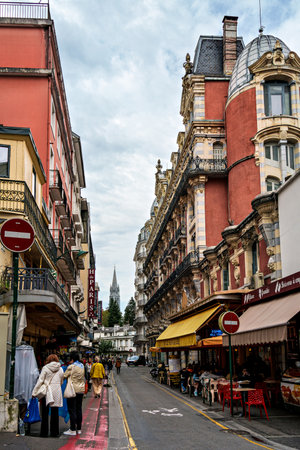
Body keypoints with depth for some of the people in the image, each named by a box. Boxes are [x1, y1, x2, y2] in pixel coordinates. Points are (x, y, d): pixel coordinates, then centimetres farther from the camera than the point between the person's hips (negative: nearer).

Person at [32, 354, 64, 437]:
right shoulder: (60, 369, 6)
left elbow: (40, 381, -5)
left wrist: (34, 392, -1)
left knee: (45, 413, 6)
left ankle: (44, 432, 8)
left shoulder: (45, 368, -3)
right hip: (57, 392, 2)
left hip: (47, 392, -2)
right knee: (55, 413, 8)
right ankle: (54, 432, 11)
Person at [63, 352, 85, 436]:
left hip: (73, 389, -7)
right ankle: (79, 429, 18)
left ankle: (73, 430, 0)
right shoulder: (82, 366, 7)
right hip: (81, 389, 7)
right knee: (79, 409, 13)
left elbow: (64, 376, -8)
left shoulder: (71, 367, -13)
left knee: (72, 410, -1)